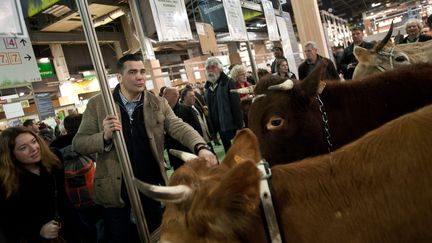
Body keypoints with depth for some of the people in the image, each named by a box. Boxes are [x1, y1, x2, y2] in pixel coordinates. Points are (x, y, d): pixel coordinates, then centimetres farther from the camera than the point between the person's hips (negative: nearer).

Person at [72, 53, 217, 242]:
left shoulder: (158, 103, 1)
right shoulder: (97, 104, -4)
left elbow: (179, 127, -11)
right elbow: (78, 143, -3)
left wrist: (200, 147, -31)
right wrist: (105, 136, -24)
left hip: (151, 191, 2)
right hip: (117, 194, -1)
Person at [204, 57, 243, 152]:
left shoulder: (228, 82, -8)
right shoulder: (208, 87, 11)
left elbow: (236, 105, -14)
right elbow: (209, 107, 14)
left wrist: (239, 126, -18)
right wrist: (213, 128, 9)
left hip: (231, 126, -6)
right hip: (219, 126, 6)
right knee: (228, 151, 16)